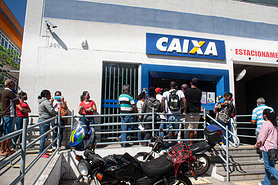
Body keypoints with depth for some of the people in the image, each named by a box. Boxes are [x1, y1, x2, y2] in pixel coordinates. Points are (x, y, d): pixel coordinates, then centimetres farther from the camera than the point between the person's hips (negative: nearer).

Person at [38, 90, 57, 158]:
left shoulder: (43, 101, 18)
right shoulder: (46, 102, -14)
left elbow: (49, 109, 23)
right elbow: (51, 110, -21)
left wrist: (51, 102, 21)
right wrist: (56, 113, -4)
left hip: (42, 120, 11)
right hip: (44, 121, -11)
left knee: (43, 136, 14)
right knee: (43, 136, -5)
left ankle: (42, 151, 21)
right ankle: (41, 152, 1)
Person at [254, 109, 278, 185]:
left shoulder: (266, 124, -15)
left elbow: (262, 137, -15)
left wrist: (257, 144, -1)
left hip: (267, 148, -9)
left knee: (268, 166, -1)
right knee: (269, 166, 16)